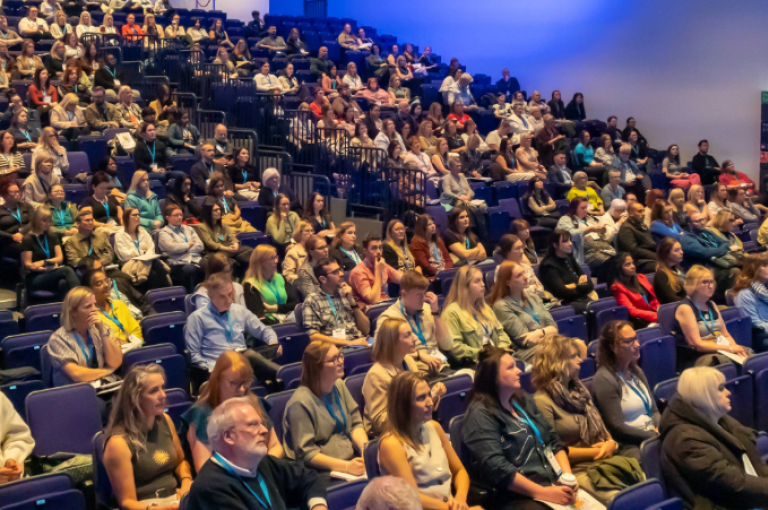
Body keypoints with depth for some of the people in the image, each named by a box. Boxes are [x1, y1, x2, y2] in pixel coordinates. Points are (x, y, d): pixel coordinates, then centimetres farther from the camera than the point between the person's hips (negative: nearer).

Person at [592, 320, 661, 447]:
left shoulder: (636, 371, 17)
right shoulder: (604, 379, -8)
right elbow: (617, 427, -12)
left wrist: (661, 429, -2)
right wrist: (656, 437, -13)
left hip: (653, 435, 8)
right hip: (631, 446, -8)